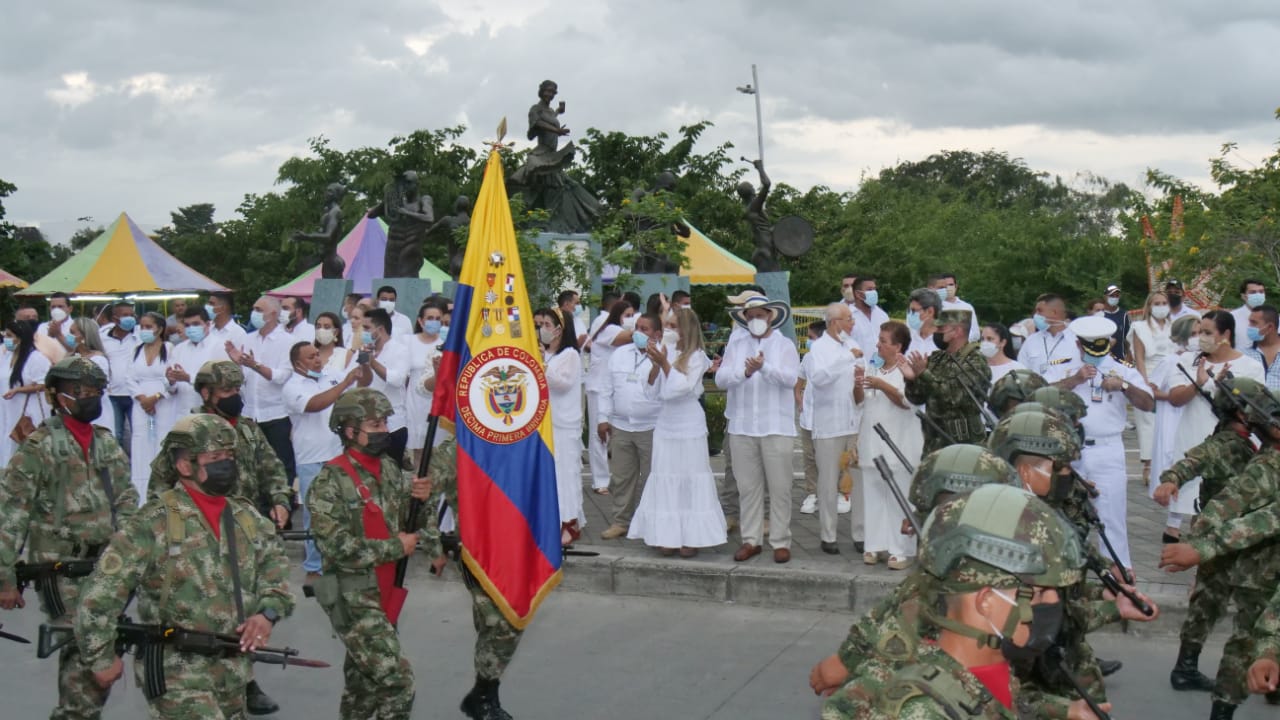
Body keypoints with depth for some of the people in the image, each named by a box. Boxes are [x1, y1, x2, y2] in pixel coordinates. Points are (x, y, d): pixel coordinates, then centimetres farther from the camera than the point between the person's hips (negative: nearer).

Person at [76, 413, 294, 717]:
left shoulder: (247, 518, 6)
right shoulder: (154, 523, -12)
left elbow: (278, 570, 12)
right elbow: (101, 592, -11)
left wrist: (268, 612, -7)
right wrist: (102, 658, -7)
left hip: (233, 671, 6)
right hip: (177, 673, -6)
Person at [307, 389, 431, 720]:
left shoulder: (390, 468, 7)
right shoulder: (330, 482, -14)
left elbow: (411, 526, 13)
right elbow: (337, 547, -21)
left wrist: (420, 499, -8)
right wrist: (395, 547, -14)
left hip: (385, 592, 7)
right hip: (353, 599, -7)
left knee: (365, 681, 19)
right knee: (397, 680, -13)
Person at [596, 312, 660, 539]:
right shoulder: (619, 353, 11)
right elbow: (606, 387, 13)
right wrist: (603, 418, 9)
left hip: (652, 428, -5)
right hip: (620, 427, 5)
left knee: (651, 478, 3)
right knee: (621, 477, 11)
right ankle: (620, 521, 20)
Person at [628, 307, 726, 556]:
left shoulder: (697, 357, -7)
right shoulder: (665, 352, 3)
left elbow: (682, 387, -17)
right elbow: (651, 393, 3)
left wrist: (664, 362, -18)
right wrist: (655, 365, -9)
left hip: (689, 426, -4)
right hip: (665, 426, 4)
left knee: (691, 479, 1)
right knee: (666, 481, 5)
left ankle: (692, 537, 7)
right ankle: (669, 536, 12)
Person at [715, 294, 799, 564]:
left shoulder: (785, 345, 4)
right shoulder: (735, 345, 10)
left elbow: (790, 378, -11)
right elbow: (721, 379, 0)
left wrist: (764, 367, -25)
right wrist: (744, 372, -18)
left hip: (777, 427, -2)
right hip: (742, 427, 2)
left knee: (780, 488, 0)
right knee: (748, 487, 7)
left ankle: (781, 541, 7)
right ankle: (751, 540, 14)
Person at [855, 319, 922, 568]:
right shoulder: (872, 367, 14)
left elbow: (908, 401, -15)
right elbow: (860, 402, 15)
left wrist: (882, 385, -22)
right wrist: (858, 386, -5)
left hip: (899, 444, -6)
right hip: (872, 442, 6)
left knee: (900, 498, -4)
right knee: (873, 495, 8)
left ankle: (903, 550, -1)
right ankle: (876, 546, 15)